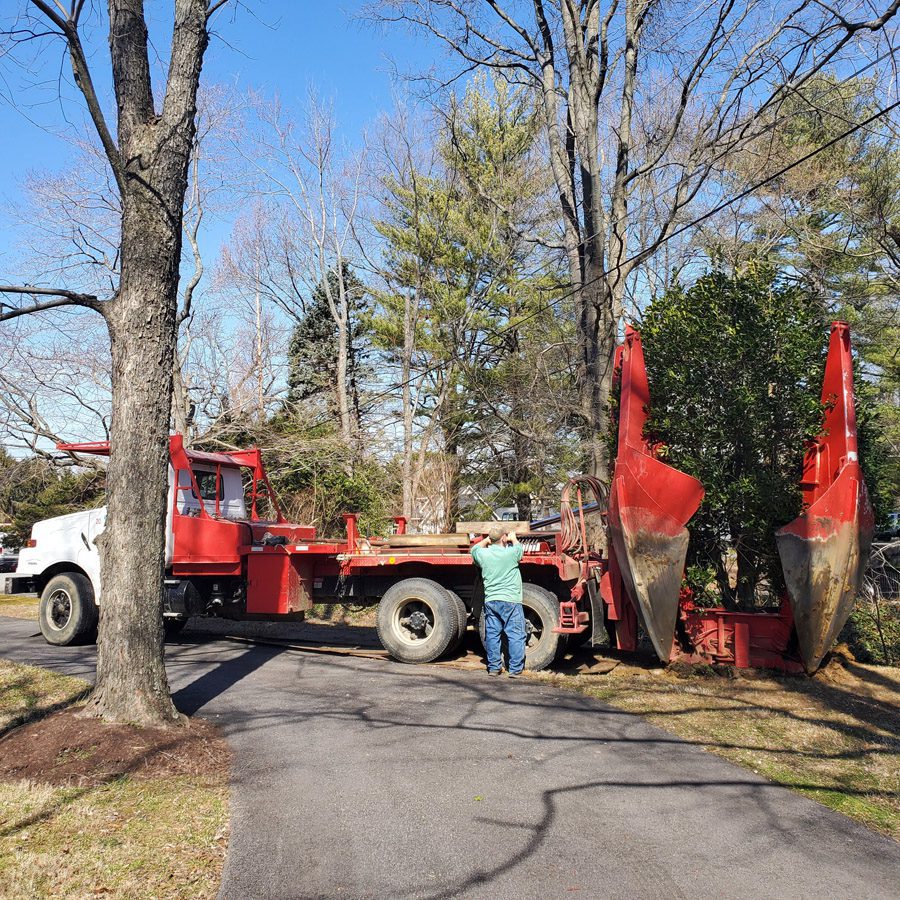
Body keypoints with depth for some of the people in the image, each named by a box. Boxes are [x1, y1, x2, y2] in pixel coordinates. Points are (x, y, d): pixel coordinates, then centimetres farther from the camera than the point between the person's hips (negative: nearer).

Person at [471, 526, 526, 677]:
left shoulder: (483, 554, 1)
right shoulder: (510, 553, -9)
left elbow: (475, 548, 24)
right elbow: (520, 548, 13)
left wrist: (487, 540, 37)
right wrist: (513, 538, 32)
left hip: (490, 601, 4)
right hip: (510, 601, -4)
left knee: (492, 634, 12)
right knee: (515, 635, 3)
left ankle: (493, 667, 18)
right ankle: (515, 669, 3)